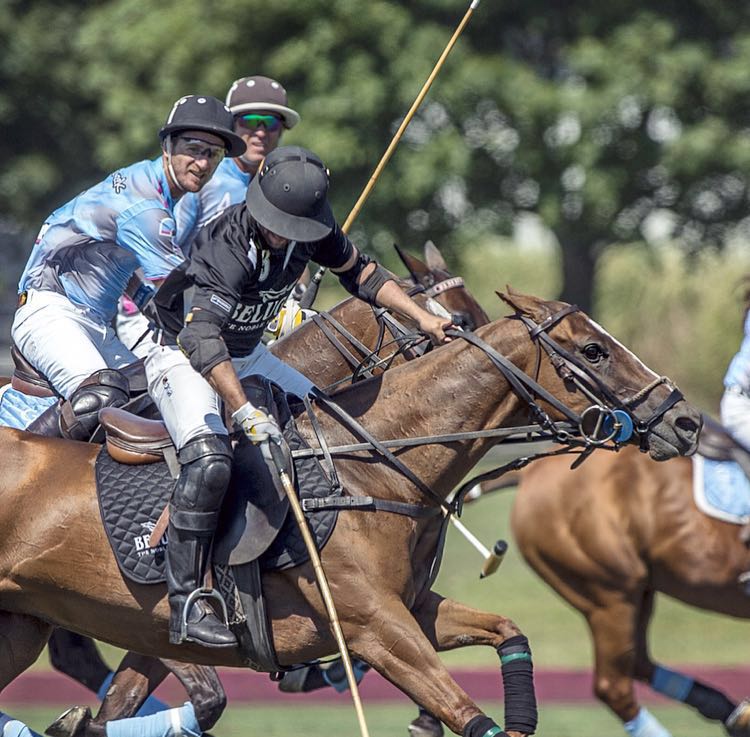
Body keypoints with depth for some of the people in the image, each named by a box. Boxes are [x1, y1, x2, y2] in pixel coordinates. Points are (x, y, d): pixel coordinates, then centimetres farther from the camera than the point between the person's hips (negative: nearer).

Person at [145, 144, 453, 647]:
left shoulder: (309, 231, -11)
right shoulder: (227, 247, -34)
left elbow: (358, 271, 9)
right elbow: (202, 336, -46)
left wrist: (423, 318, 0)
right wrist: (247, 412, -55)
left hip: (247, 355, 8)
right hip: (182, 356, -8)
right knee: (210, 460, -31)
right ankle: (185, 603, -30)